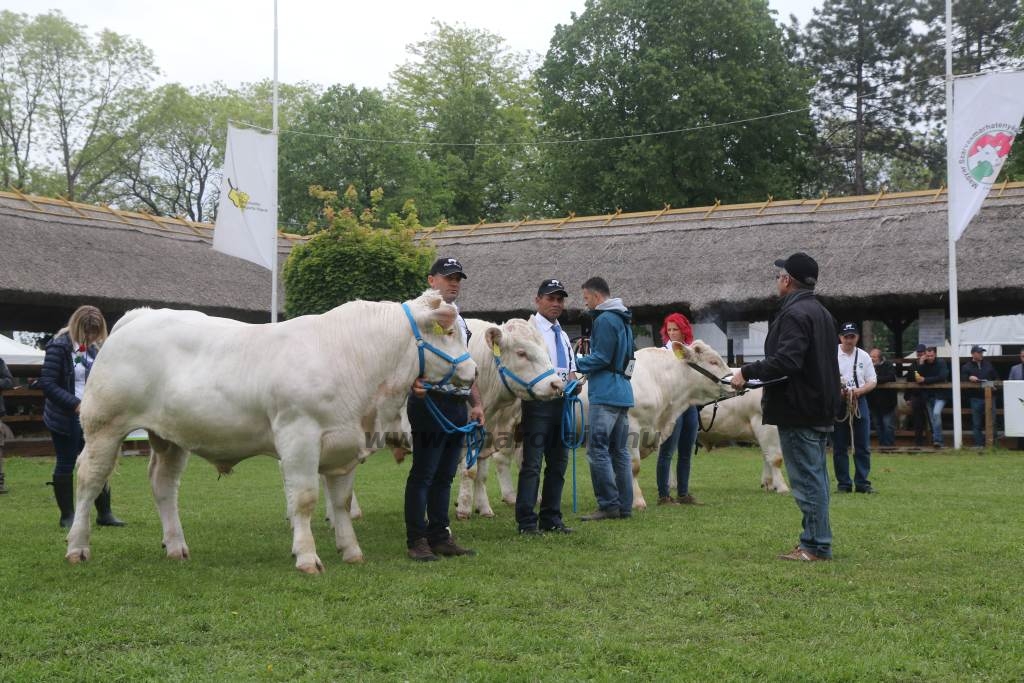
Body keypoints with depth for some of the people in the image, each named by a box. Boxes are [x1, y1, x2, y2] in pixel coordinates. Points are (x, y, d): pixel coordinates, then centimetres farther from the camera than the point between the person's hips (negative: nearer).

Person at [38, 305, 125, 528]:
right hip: (65, 419, -6)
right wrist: (75, 403, -22)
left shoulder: (93, 348, 8)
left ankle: (104, 514, 13)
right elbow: (47, 383, -17)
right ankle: (67, 516, 13)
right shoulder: (59, 346, -13)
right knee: (66, 465, 4)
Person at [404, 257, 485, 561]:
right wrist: (414, 381, -33)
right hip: (429, 401, -8)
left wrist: (476, 403, 19)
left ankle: (439, 536, 17)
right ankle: (416, 541, 2)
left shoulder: (460, 321, 20)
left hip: (457, 405, 8)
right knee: (423, 474, -3)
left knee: (445, 475, 11)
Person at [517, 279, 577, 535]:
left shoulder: (562, 335, 22)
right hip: (538, 402, -8)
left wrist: (573, 383, 2)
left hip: (562, 403, 8)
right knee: (532, 463, -7)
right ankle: (527, 522, -4)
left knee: (558, 462, 10)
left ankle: (551, 519, 17)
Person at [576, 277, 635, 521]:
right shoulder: (623, 320, 19)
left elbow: (601, 358, -15)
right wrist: (587, 364, 21)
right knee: (620, 451, 11)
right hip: (623, 393, 10)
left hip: (605, 395, -10)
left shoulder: (604, 320, -11)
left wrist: (576, 363, -3)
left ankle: (608, 505, -9)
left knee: (597, 450, -7)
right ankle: (624, 506, 13)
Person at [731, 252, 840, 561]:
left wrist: (747, 372, -18)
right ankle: (817, 542, 21)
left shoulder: (794, 314, -16)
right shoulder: (822, 313, 17)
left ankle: (816, 545, -2)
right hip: (821, 408, 10)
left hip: (798, 410, -10)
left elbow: (785, 361, -27)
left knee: (806, 478, -5)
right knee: (815, 476, 15)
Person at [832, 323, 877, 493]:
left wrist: (859, 391, -12)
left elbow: (872, 381, 8)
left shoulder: (864, 356, 9)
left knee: (863, 446, 1)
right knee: (839, 446, 2)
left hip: (859, 402, 2)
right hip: (837, 403, -2)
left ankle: (862, 483, 6)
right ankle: (843, 484, 8)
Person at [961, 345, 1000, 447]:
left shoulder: (988, 365, 15)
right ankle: (979, 444, 6)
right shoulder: (966, 367, 6)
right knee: (977, 423, 1)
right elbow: (962, 380, -4)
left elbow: (996, 378, 20)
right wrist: (969, 378, -22)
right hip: (976, 398, -2)